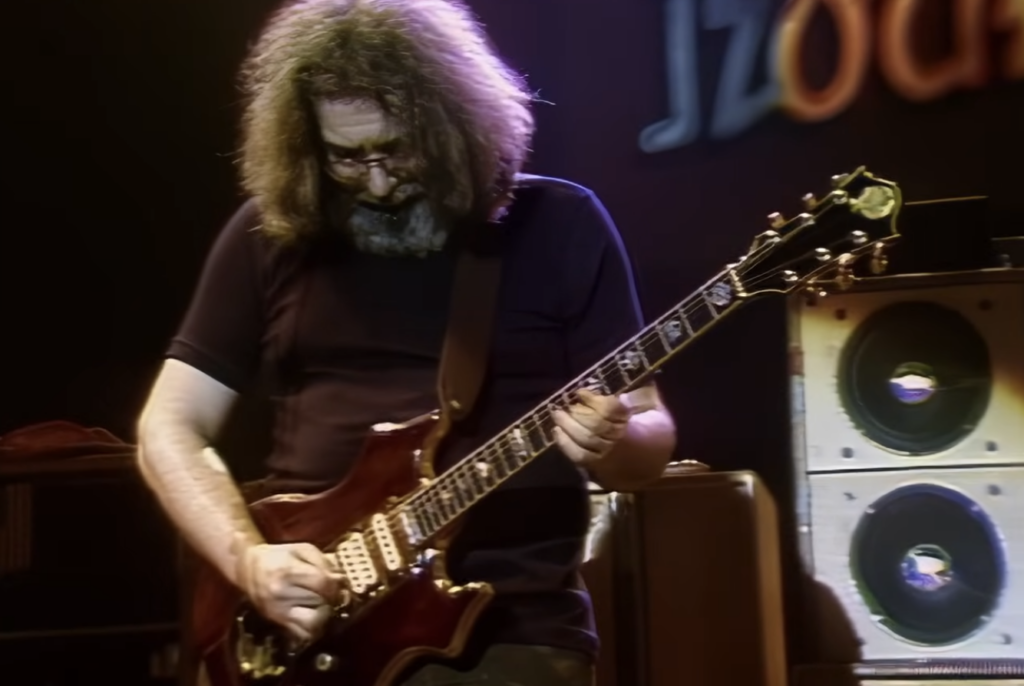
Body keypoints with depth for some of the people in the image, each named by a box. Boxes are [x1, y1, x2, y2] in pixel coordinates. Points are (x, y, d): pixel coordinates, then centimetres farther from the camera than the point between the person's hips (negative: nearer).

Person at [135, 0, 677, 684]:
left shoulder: (559, 225, 2)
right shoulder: (271, 234, 6)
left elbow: (651, 436, 4)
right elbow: (170, 429, 7)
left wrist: (612, 443, -19)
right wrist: (250, 561, -8)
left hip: (511, 631, -1)